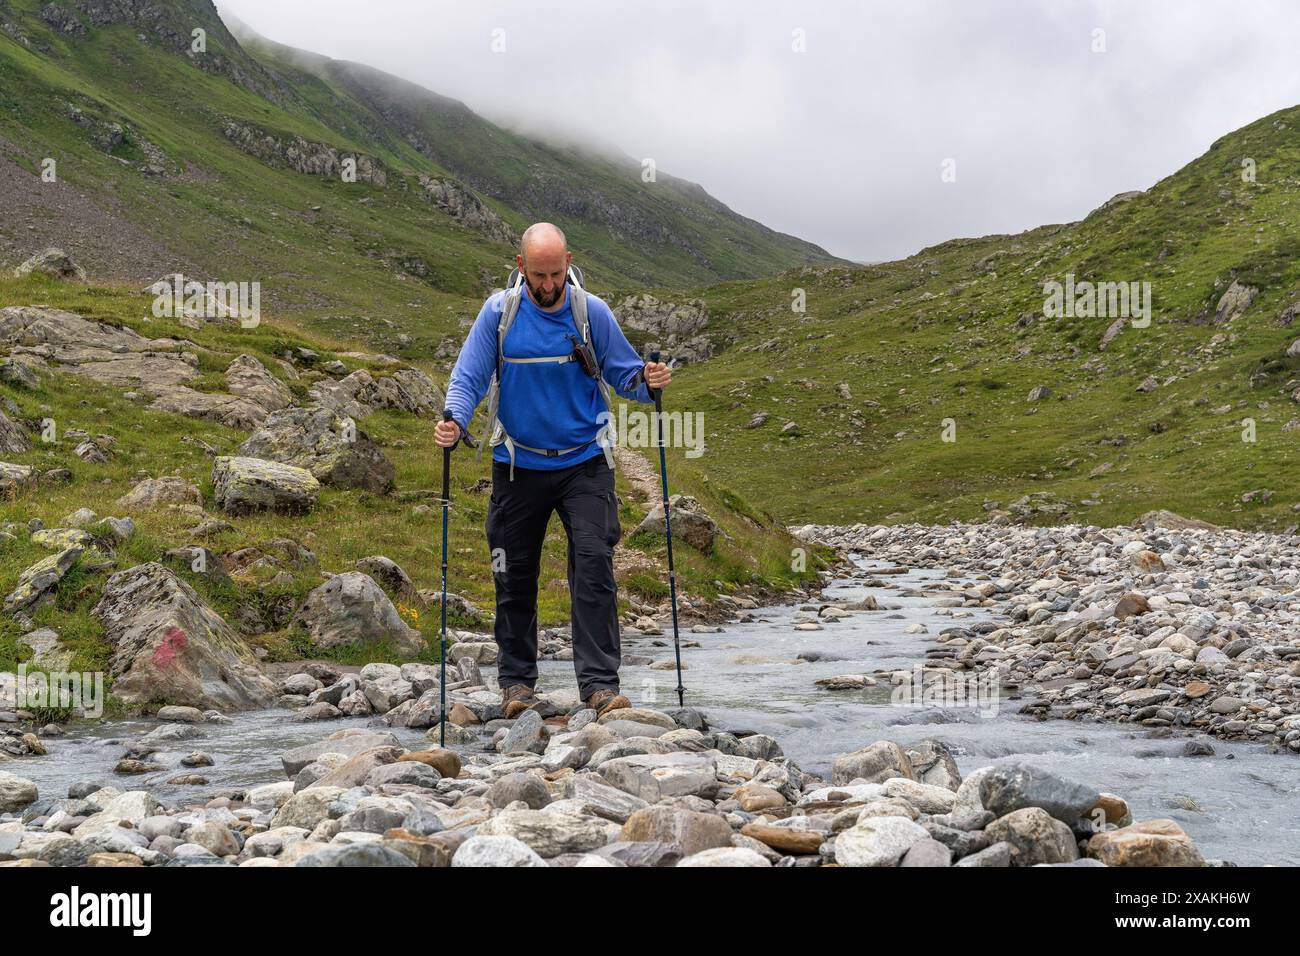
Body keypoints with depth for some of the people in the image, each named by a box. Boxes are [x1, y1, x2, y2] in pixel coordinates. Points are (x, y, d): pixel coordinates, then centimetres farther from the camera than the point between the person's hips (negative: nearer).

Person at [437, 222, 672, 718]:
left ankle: (600, 683, -10)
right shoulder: (498, 311, -4)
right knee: (515, 575, 9)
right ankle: (517, 679, 24)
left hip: (584, 463, -1)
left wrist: (647, 381, -21)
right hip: (518, 466, 1)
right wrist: (455, 421, -22)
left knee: (594, 565, -13)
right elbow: (469, 376, -4)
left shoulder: (592, 312, -4)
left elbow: (623, 372, 2)